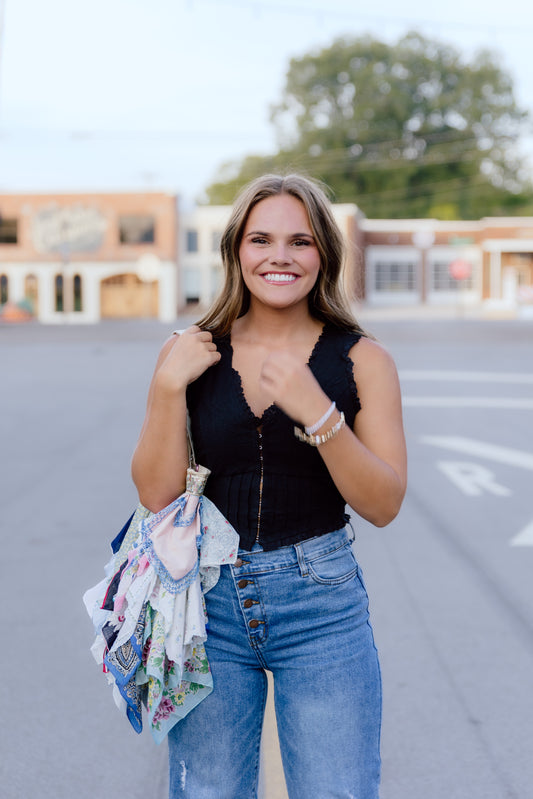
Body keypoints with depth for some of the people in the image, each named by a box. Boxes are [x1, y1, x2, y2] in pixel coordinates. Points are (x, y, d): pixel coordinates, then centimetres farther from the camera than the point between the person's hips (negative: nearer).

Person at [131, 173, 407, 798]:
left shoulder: (361, 360, -2)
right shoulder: (190, 353, 2)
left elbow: (384, 505, -7)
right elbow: (156, 495, -2)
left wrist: (316, 412, -20)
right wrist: (168, 387, -13)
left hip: (321, 606, -1)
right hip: (208, 604, 1)